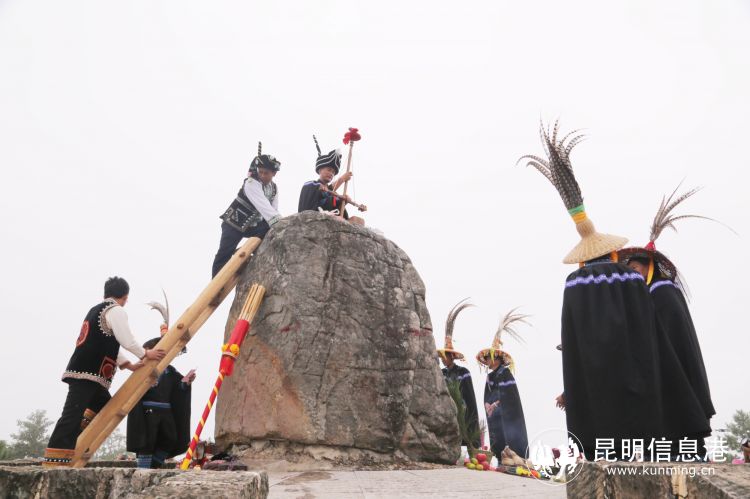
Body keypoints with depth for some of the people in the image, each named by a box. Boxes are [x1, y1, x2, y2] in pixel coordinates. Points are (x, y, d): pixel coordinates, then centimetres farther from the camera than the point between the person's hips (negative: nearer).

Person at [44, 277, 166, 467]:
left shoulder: (96, 309, 24)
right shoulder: (116, 311, -7)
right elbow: (127, 341, -11)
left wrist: (129, 365, 22)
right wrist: (146, 354, 6)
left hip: (82, 372, 10)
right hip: (87, 374, -10)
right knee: (72, 416, -14)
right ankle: (53, 464, -19)